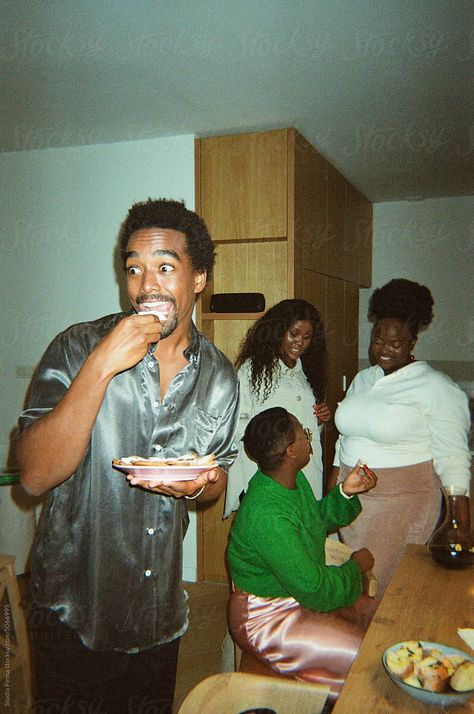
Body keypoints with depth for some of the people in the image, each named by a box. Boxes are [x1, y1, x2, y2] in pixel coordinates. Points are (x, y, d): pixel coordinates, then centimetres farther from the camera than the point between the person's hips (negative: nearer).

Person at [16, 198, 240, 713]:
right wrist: (101, 367, -30)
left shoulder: (219, 376, -3)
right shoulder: (77, 349, -15)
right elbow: (35, 476, -22)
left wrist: (197, 484, -16)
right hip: (72, 614, -3)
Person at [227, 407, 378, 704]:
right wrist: (356, 567, -10)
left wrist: (346, 492, 1)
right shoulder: (267, 515, -33)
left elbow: (318, 518, 18)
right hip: (269, 619, -9)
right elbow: (316, 591, -27)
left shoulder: (294, 479, -2)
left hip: (300, 592, 10)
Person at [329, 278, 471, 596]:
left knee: (386, 586, -1)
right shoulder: (363, 379, 11)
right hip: (351, 496, 6)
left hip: (401, 499, -6)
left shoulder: (437, 388, -9)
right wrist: (333, 490, 18)